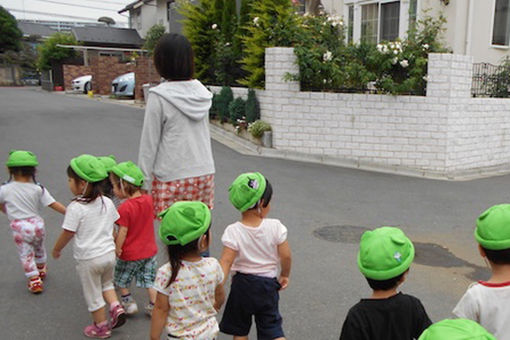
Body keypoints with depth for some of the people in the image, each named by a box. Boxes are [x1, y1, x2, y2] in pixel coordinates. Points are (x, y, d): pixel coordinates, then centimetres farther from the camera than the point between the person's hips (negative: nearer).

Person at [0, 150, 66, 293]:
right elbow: (54, 204, -13)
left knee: (25, 255, 10)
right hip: (37, 224, 2)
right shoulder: (38, 189, -10)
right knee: (39, 248, 25)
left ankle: (34, 281, 9)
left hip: (19, 228, -2)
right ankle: (41, 270, 48)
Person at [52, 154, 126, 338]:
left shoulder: (75, 208, -20)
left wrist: (56, 249, 7)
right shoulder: (107, 202, -2)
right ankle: (116, 307, 11)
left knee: (93, 295, 14)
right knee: (107, 284, 30)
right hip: (109, 253, 5)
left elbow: (67, 234, -12)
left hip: (88, 259, -5)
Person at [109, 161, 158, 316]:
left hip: (130, 253, -5)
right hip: (149, 250, 6)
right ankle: (153, 306, 19)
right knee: (149, 280, 17)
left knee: (121, 279, 20)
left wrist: (117, 248, -8)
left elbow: (123, 232, -22)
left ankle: (128, 302, 26)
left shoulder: (125, 208, -26)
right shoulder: (148, 199, -7)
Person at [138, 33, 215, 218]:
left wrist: (144, 182, -1)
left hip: (172, 177, -5)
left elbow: (149, 143, -8)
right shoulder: (202, 92, 5)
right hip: (205, 172, 6)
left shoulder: (159, 96, -11)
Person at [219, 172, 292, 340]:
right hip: (268, 284, 1)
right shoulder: (275, 227, -15)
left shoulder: (233, 232, -18)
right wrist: (284, 275, 9)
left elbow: (226, 262, -21)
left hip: (242, 284, -1)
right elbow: (286, 256, -8)